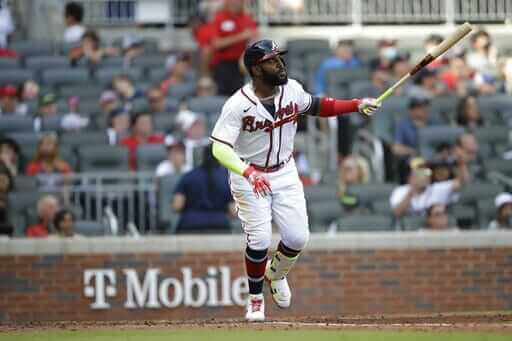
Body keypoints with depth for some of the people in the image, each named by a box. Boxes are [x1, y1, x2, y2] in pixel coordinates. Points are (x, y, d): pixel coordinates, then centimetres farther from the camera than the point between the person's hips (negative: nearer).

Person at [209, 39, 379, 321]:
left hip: (285, 173, 5)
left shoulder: (291, 89, -8)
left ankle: (275, 273, 32)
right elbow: (220, 148, -30)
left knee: (298, 237, -1)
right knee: (259, 240, -12)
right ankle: (255, 298, 12)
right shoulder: (238, 105, -25)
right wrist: (248, 173, -46)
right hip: (248, 176, -5)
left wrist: (357, 105, 2)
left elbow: (315, 106, 13)